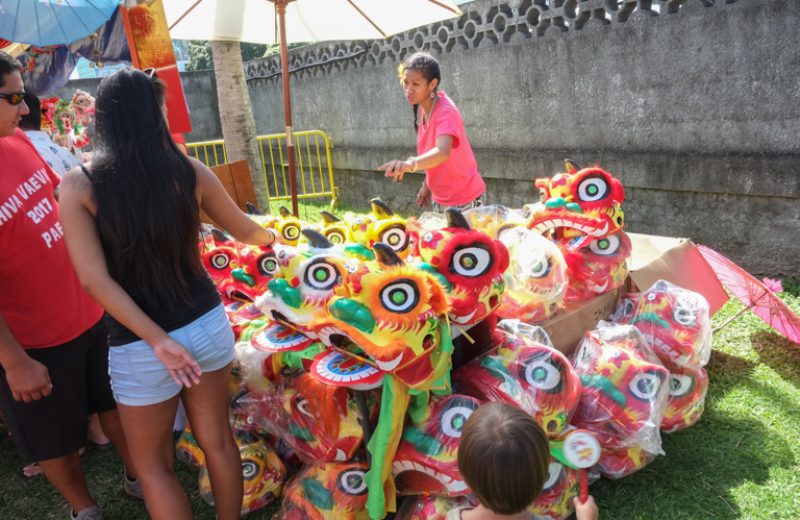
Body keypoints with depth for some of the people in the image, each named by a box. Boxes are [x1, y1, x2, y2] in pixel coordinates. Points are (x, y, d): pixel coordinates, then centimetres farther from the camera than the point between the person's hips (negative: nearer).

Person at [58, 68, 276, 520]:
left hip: (138, 348, -2)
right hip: (208, 325, 3)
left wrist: (157, 340, -15)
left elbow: (94, 279, -17)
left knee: (154, 464, 20)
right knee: (218, 440, 22)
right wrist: (272, 237, 30)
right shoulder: (189, 171, -5)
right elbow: (246, 232, 8)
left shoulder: (79, 186, -10)